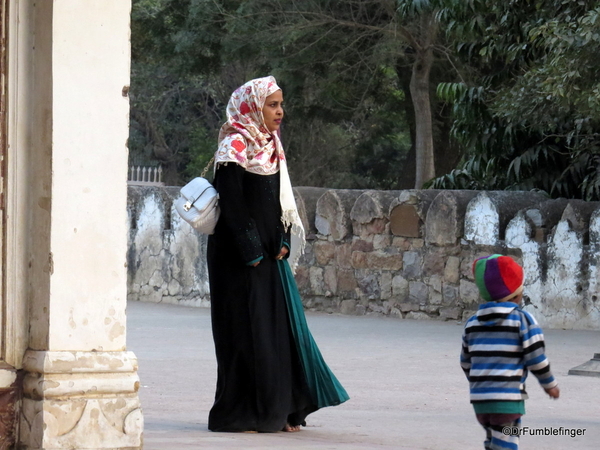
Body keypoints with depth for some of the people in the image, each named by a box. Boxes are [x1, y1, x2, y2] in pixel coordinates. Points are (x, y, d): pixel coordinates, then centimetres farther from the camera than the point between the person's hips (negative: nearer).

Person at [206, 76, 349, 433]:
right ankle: (239, 414, 1)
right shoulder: (235, 149, -11)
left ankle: (279, 411, 14)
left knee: (280, 327, 8)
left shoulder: (271, 147, 14)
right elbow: (232, 205, -16)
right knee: (247, 331, -5)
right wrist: (251, 253, -18)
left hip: (270, 256, 8)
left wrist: (283, 244, 4)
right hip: (240, 257, -8)